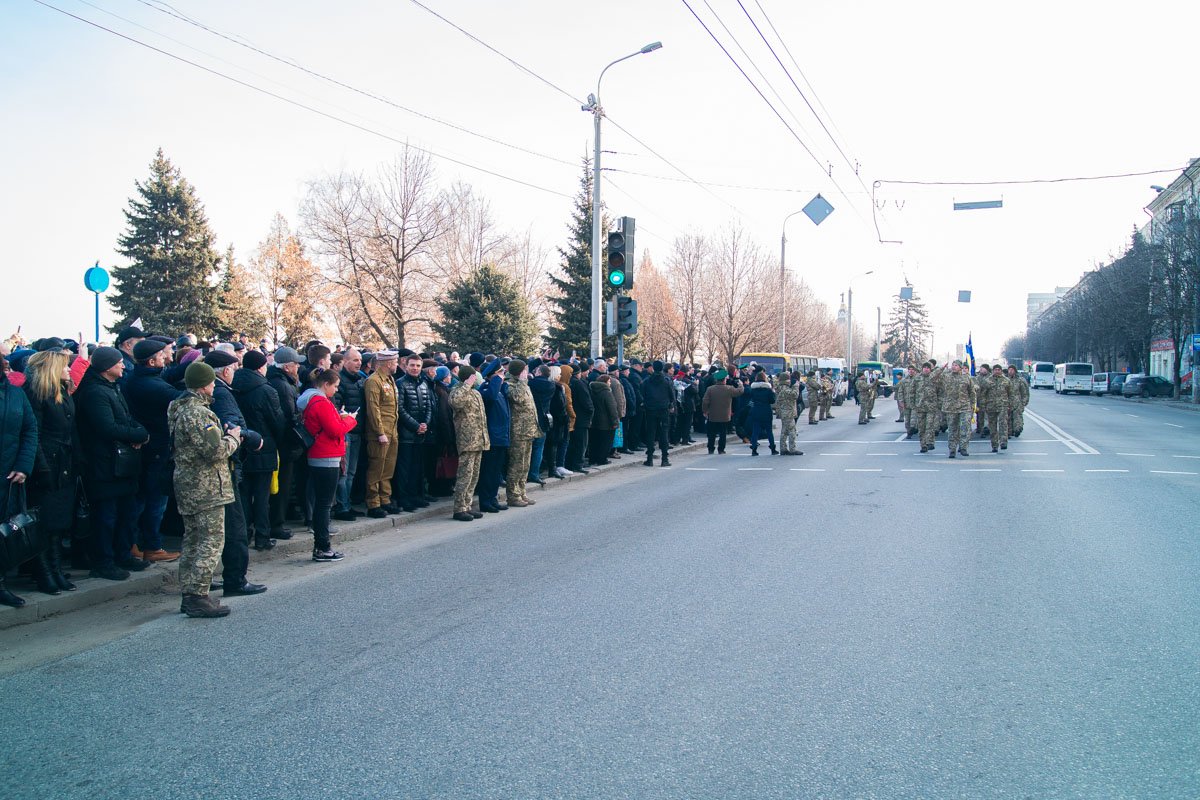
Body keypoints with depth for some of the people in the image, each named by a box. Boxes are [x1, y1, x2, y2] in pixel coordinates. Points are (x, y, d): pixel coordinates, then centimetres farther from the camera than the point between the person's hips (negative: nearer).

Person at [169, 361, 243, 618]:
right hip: (206, 488, -10)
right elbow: (216, 451, -23)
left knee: (193, 539, 15)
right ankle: (197, 597, -4)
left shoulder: (179, 408, 13)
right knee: (212, 540, -5)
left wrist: (224, 435, 9)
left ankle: (188, 595, 21)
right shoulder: (197, 412, -19)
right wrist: (232, 438, -5)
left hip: (187, 484, 10)